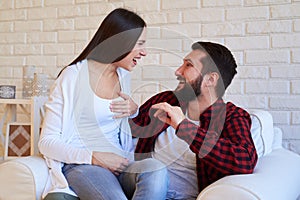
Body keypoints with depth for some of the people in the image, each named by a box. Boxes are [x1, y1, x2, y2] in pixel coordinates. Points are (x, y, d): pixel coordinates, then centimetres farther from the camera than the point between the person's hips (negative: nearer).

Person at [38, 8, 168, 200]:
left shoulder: (123, 75, 12)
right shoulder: (73, 76, -7)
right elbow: (47, 142, -6)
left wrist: (134, 111, 5)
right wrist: (95, 158, -19)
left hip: (120, 164, 6)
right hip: (81, 166, -6)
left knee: (156, 169, -29)